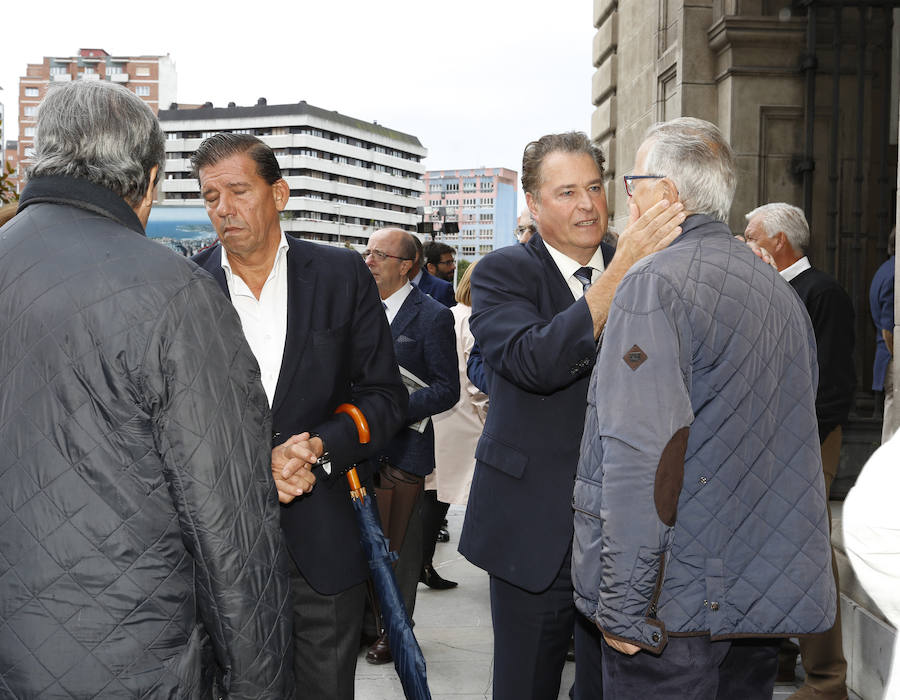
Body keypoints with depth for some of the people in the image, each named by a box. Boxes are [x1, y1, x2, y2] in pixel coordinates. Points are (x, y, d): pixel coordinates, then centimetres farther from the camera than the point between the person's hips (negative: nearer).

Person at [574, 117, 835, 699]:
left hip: (680, 605, -8)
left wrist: (622, 606, -17)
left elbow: (640, 458, -22)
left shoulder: (653, 284, -14)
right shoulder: (779, 288, 12)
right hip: (771, 598, 8)